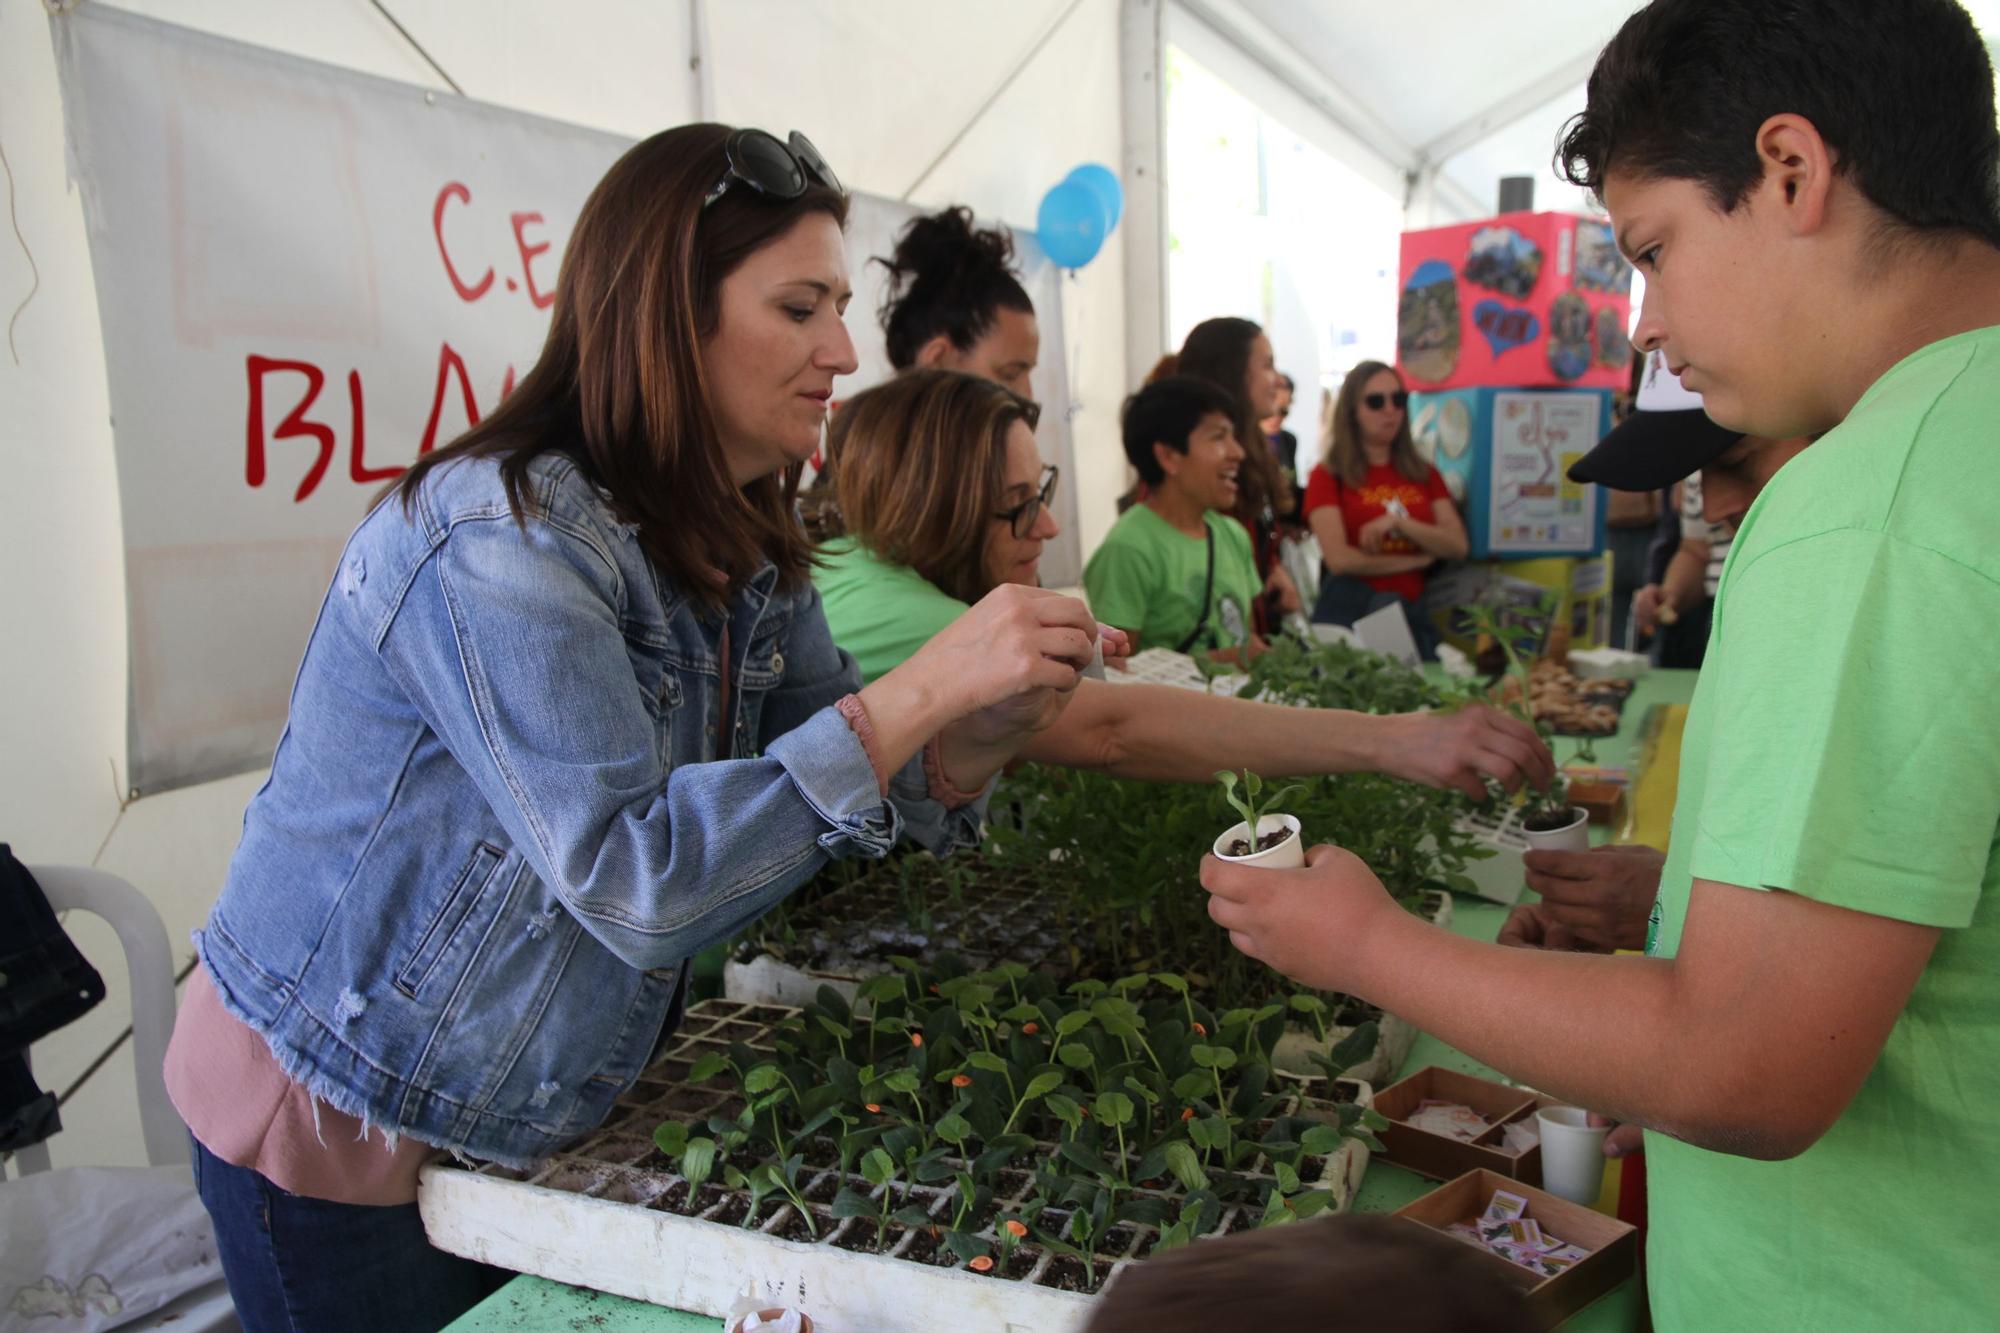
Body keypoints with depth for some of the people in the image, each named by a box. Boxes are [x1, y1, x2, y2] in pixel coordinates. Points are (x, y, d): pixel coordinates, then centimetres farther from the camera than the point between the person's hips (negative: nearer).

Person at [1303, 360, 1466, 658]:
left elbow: (1458, 546, 3)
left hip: (1413, 612, 4)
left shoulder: (1425, 474, 14)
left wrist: (1399, 521, -12)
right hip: (1349, 611, -4)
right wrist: (1418, 560, -2)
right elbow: (1339, 559, -11)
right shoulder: (1328, 476, 0)